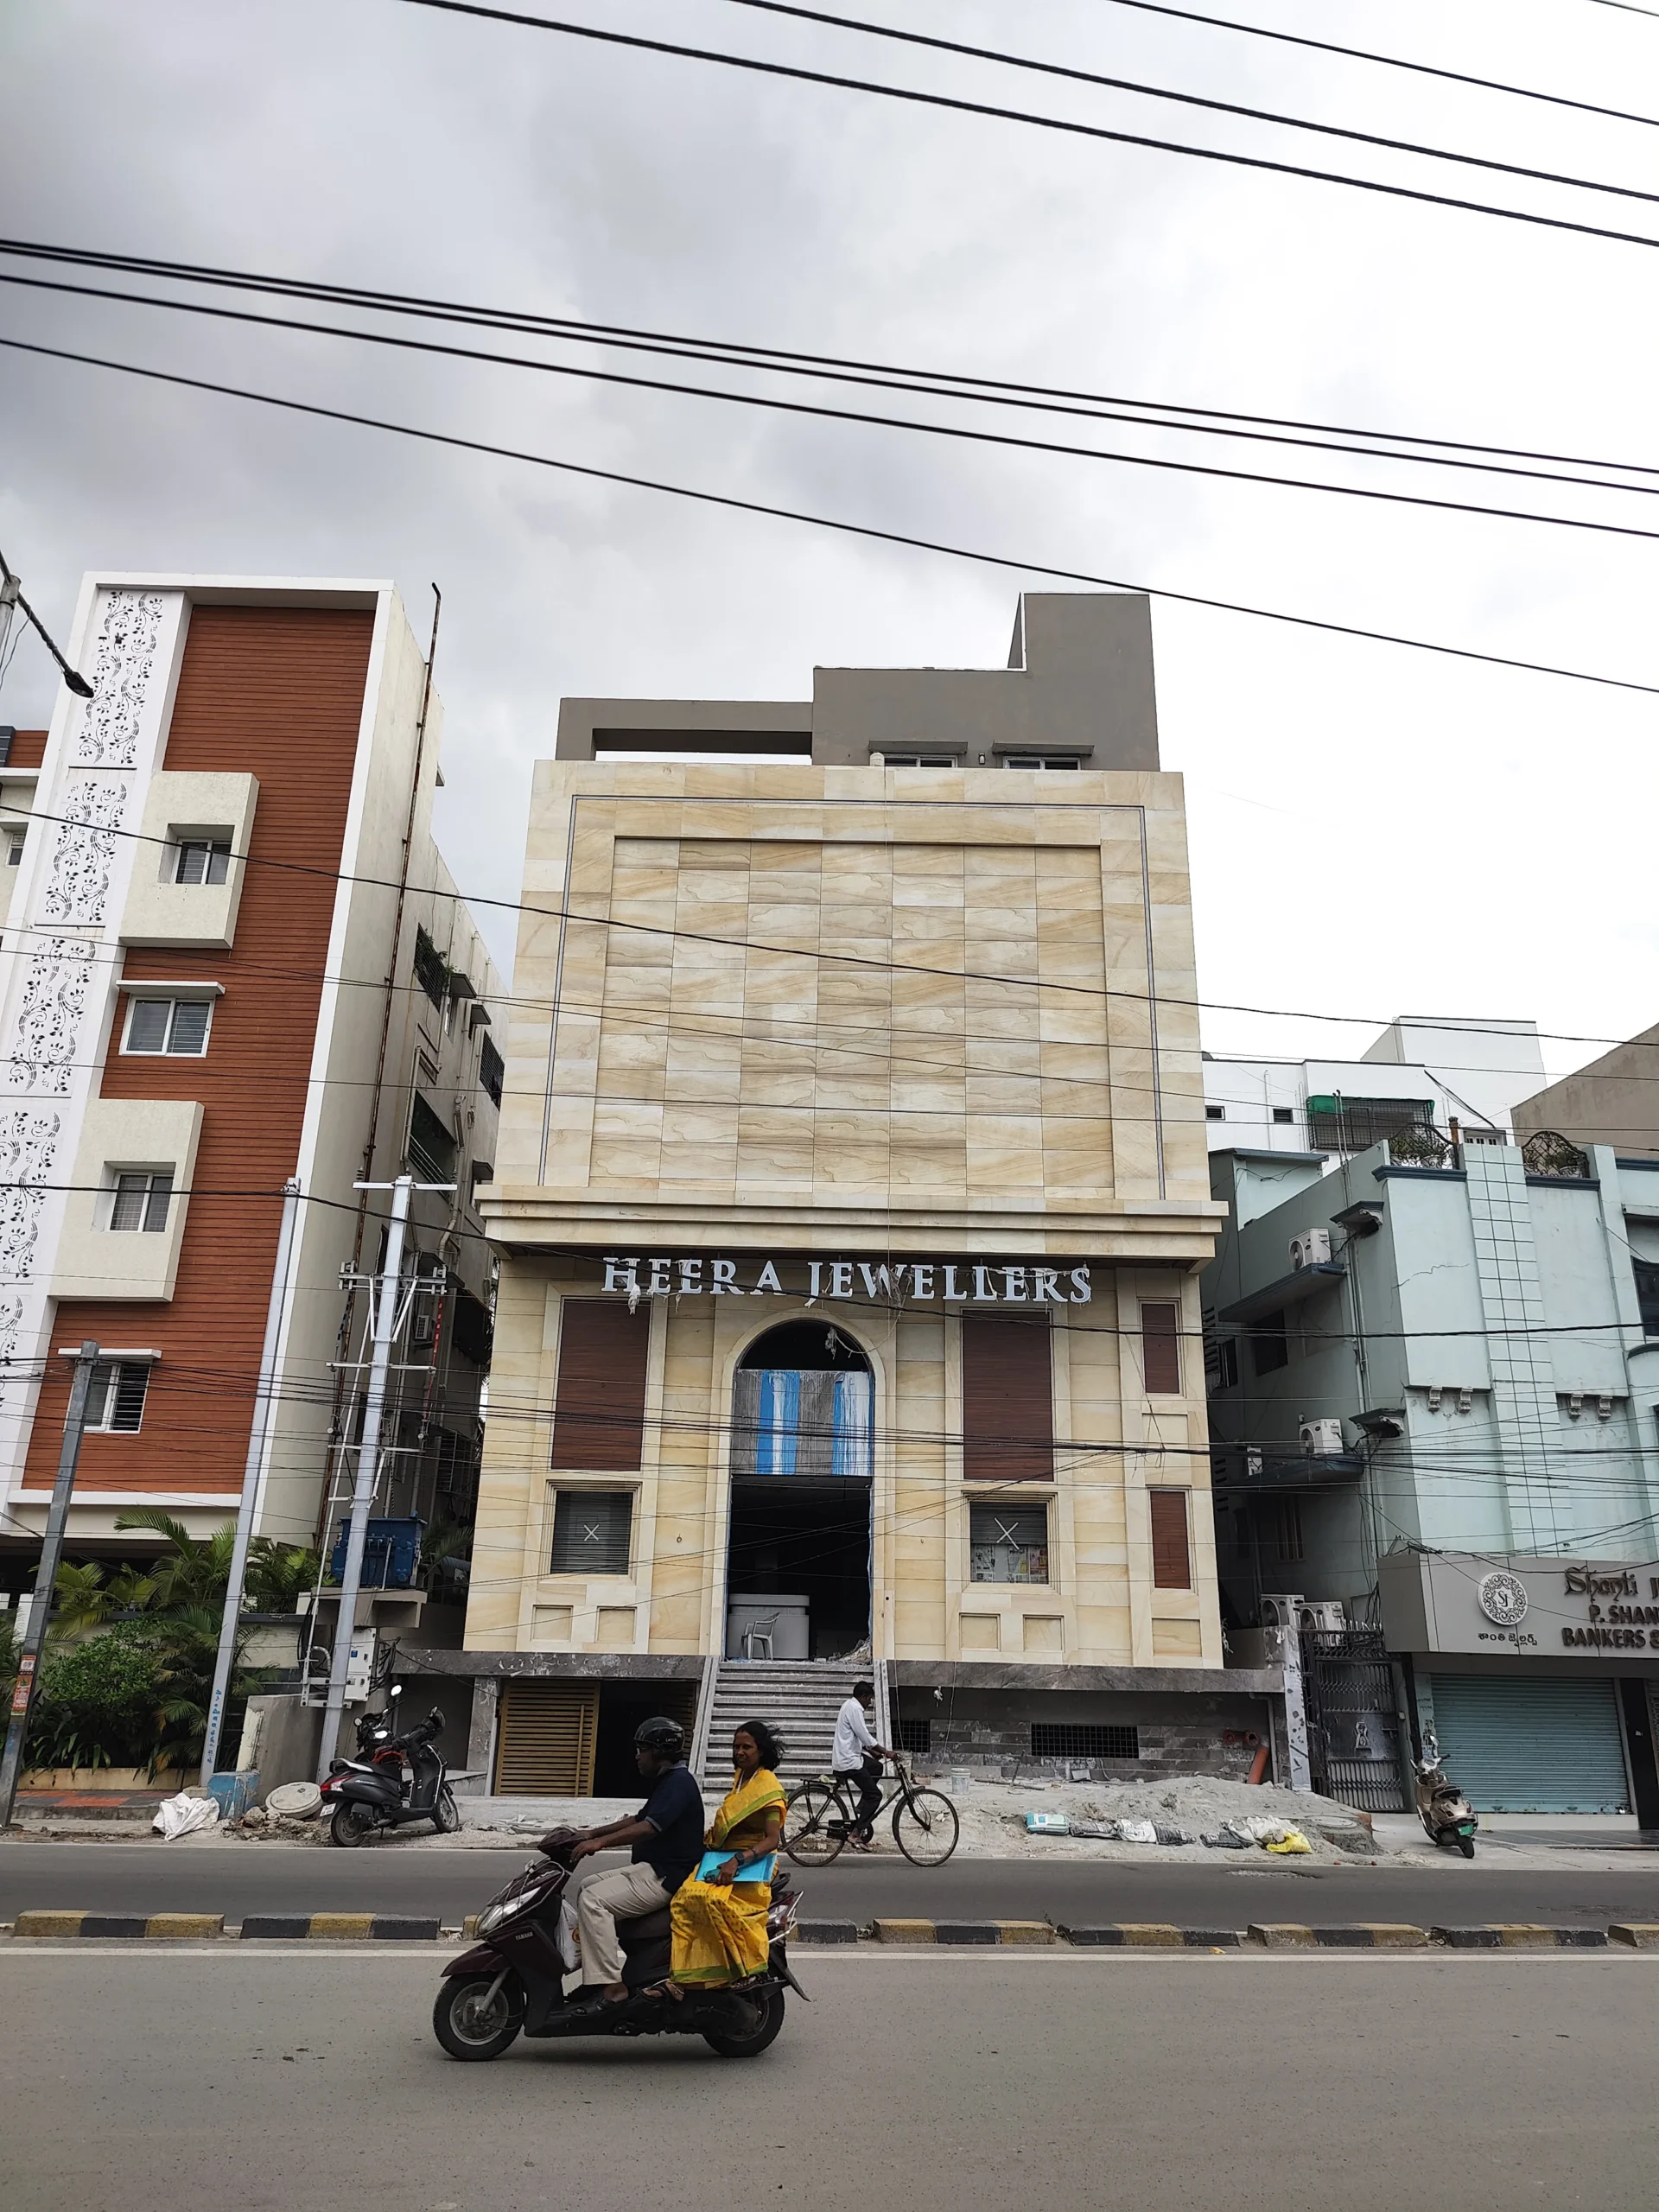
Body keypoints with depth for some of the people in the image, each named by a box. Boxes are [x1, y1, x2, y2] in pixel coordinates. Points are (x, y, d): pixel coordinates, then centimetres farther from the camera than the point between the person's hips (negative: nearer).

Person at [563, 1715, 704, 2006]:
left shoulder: (679, 1782, -16)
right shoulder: (668, 1781, 17)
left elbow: (651, 1827, -28)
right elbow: (639, 1819, 25)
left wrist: (601, 1842, -31)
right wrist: (594, 1833, 18)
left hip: (666, 1878, -11)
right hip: (651, 1869, 11)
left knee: (593, 1901, -19)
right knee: (589, 1885, 15)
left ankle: (610, 1985, -21)